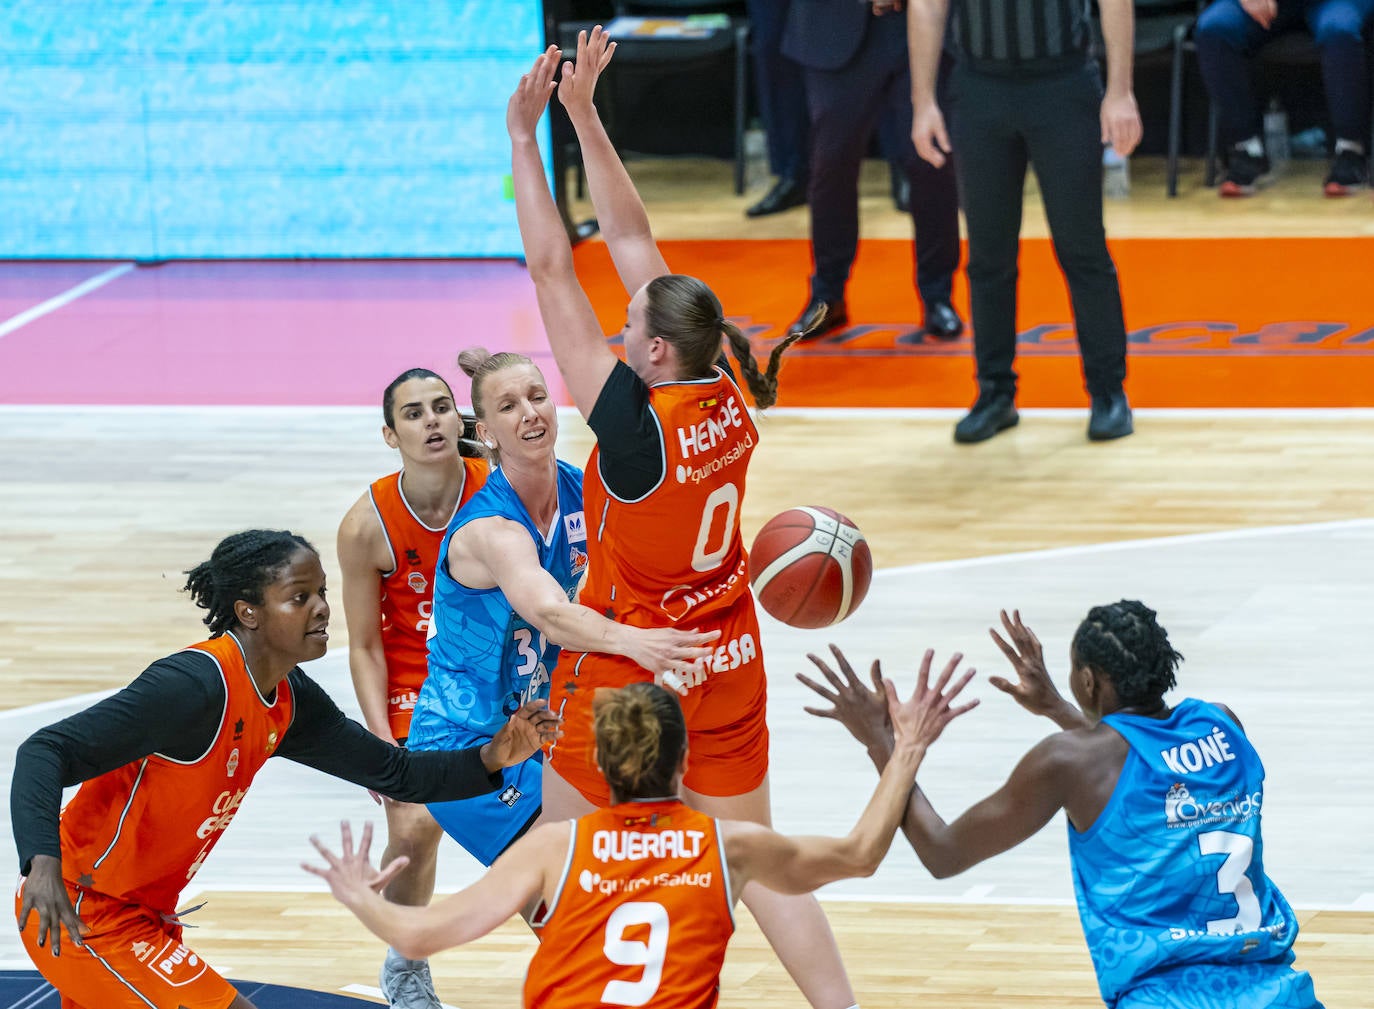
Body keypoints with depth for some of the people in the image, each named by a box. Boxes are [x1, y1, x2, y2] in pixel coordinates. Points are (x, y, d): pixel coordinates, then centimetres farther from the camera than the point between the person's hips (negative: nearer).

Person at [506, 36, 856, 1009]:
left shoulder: (637, 421, -25)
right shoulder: (728, 402, -8)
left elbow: (555, 276, -21)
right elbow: (634, 242, -1)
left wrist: (524, 138, -16)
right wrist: (585, 116, 1)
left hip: (630, 676, -7)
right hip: (729, 667, 7)